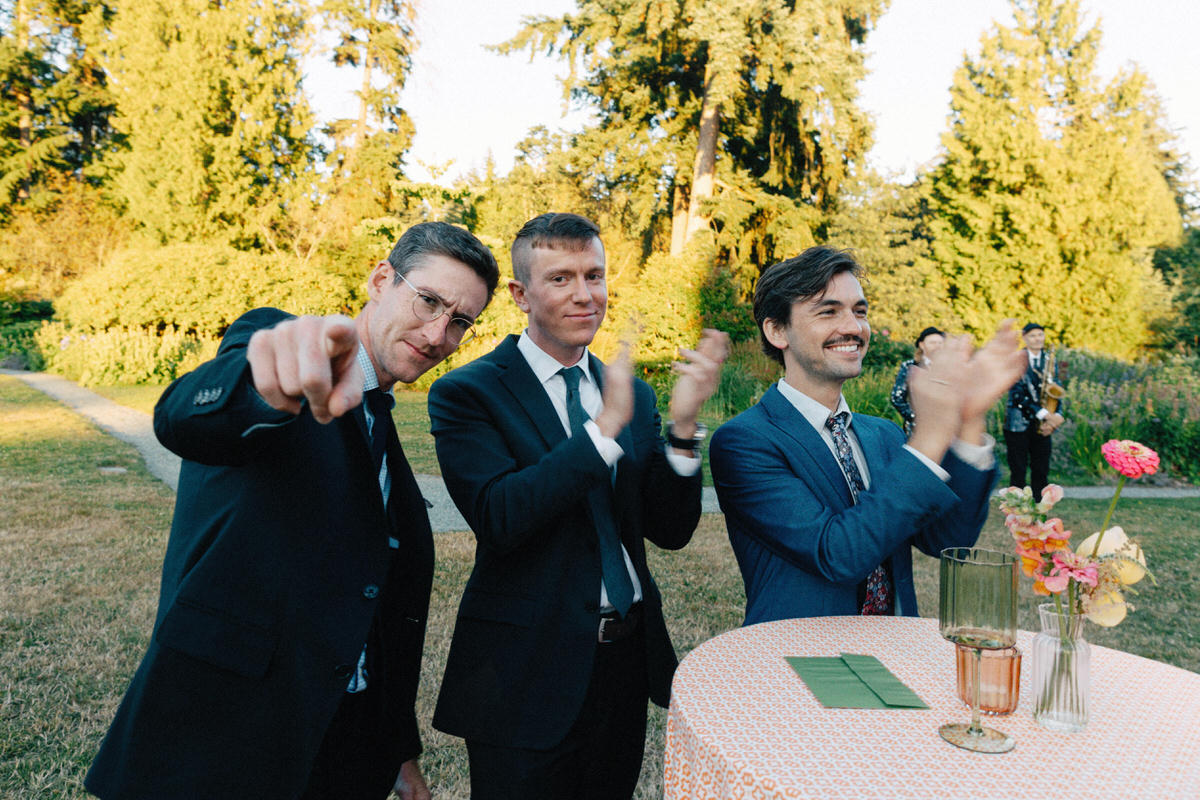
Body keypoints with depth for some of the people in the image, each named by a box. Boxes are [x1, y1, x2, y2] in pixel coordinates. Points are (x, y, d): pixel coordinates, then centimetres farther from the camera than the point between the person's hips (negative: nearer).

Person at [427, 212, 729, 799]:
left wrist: (683, 426, -15)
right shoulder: (467, 393, -10)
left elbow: (671, 530, 1)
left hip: (629, 658, 5)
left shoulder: (634, 395, 5)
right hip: (528, 670, -5)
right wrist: (606, 425, -28)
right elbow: (499, 518, -24)